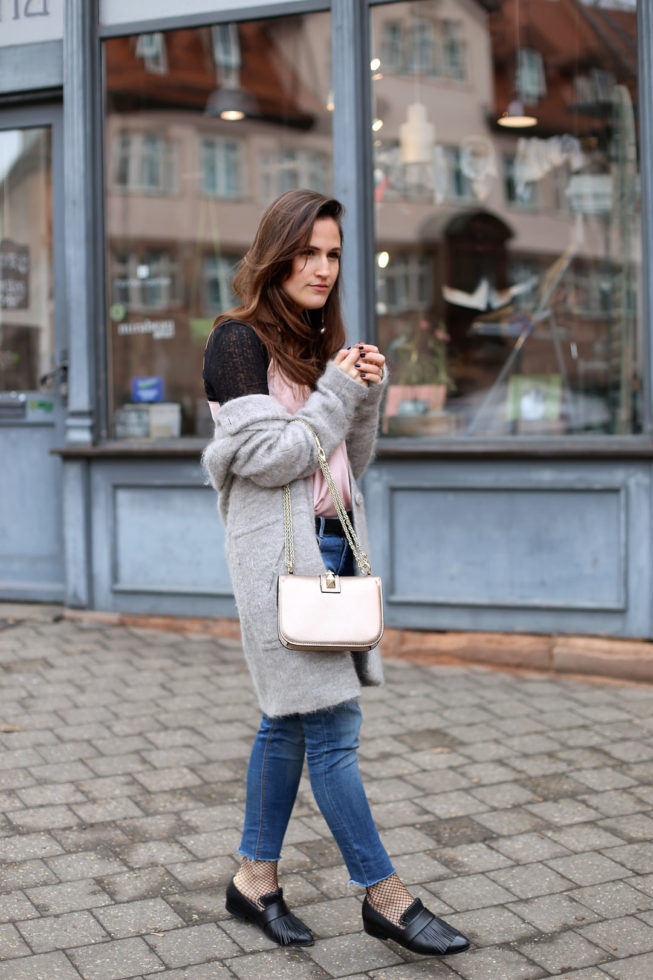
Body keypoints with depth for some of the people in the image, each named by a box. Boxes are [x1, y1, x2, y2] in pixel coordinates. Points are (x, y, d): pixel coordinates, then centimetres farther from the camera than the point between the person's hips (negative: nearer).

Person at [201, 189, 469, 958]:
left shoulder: (319, 341, 16)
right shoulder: (238, 340, -7)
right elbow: (265, 457, -15)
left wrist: (368, 395, 1)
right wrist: (339, 393, -10)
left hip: (329, 540, 8)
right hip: (279, 548, -8)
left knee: (290, 718, 12)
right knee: (332, 727, -5)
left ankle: (255, 878, 24)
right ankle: (384, 896, 5)